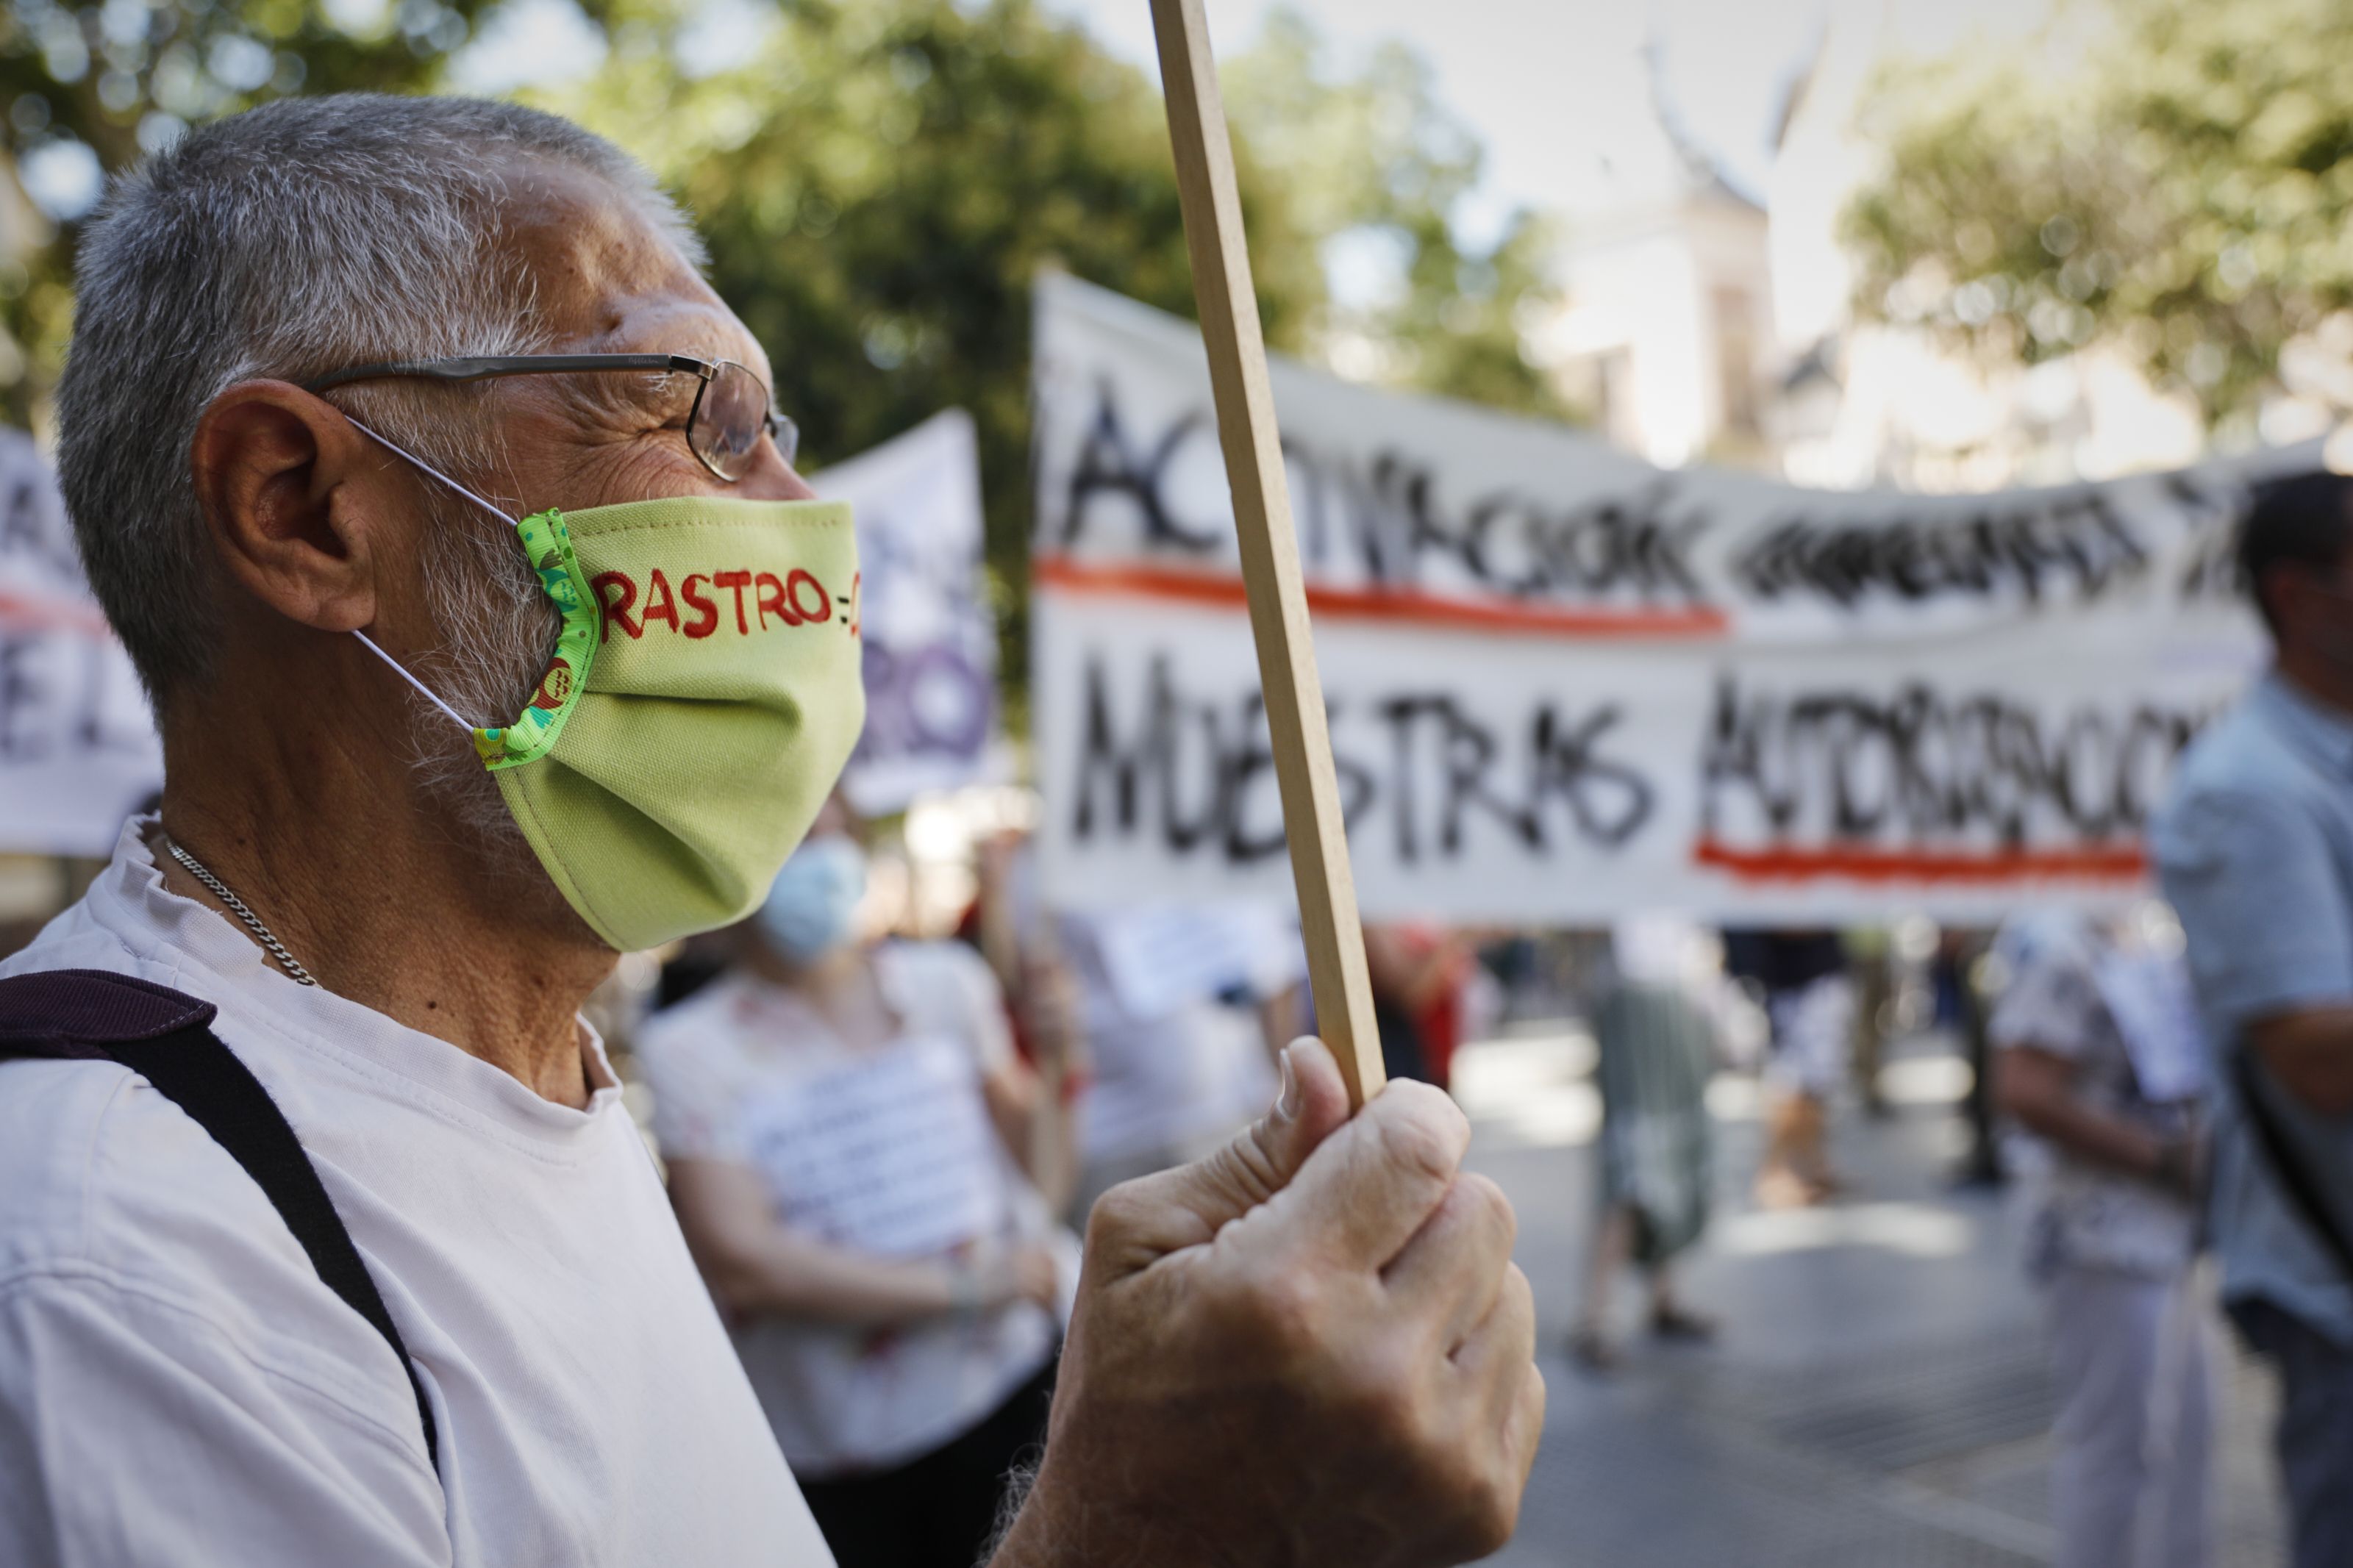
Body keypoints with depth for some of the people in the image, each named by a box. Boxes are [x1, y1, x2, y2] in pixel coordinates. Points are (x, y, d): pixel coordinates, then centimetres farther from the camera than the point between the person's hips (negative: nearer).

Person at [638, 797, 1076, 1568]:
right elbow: (742, 1264, -14)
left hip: (1011, 1395, 3)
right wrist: (960, 1287, -13)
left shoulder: (946, 981, 7)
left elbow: (1033, 1169, 8)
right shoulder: (687, 1047, -5)